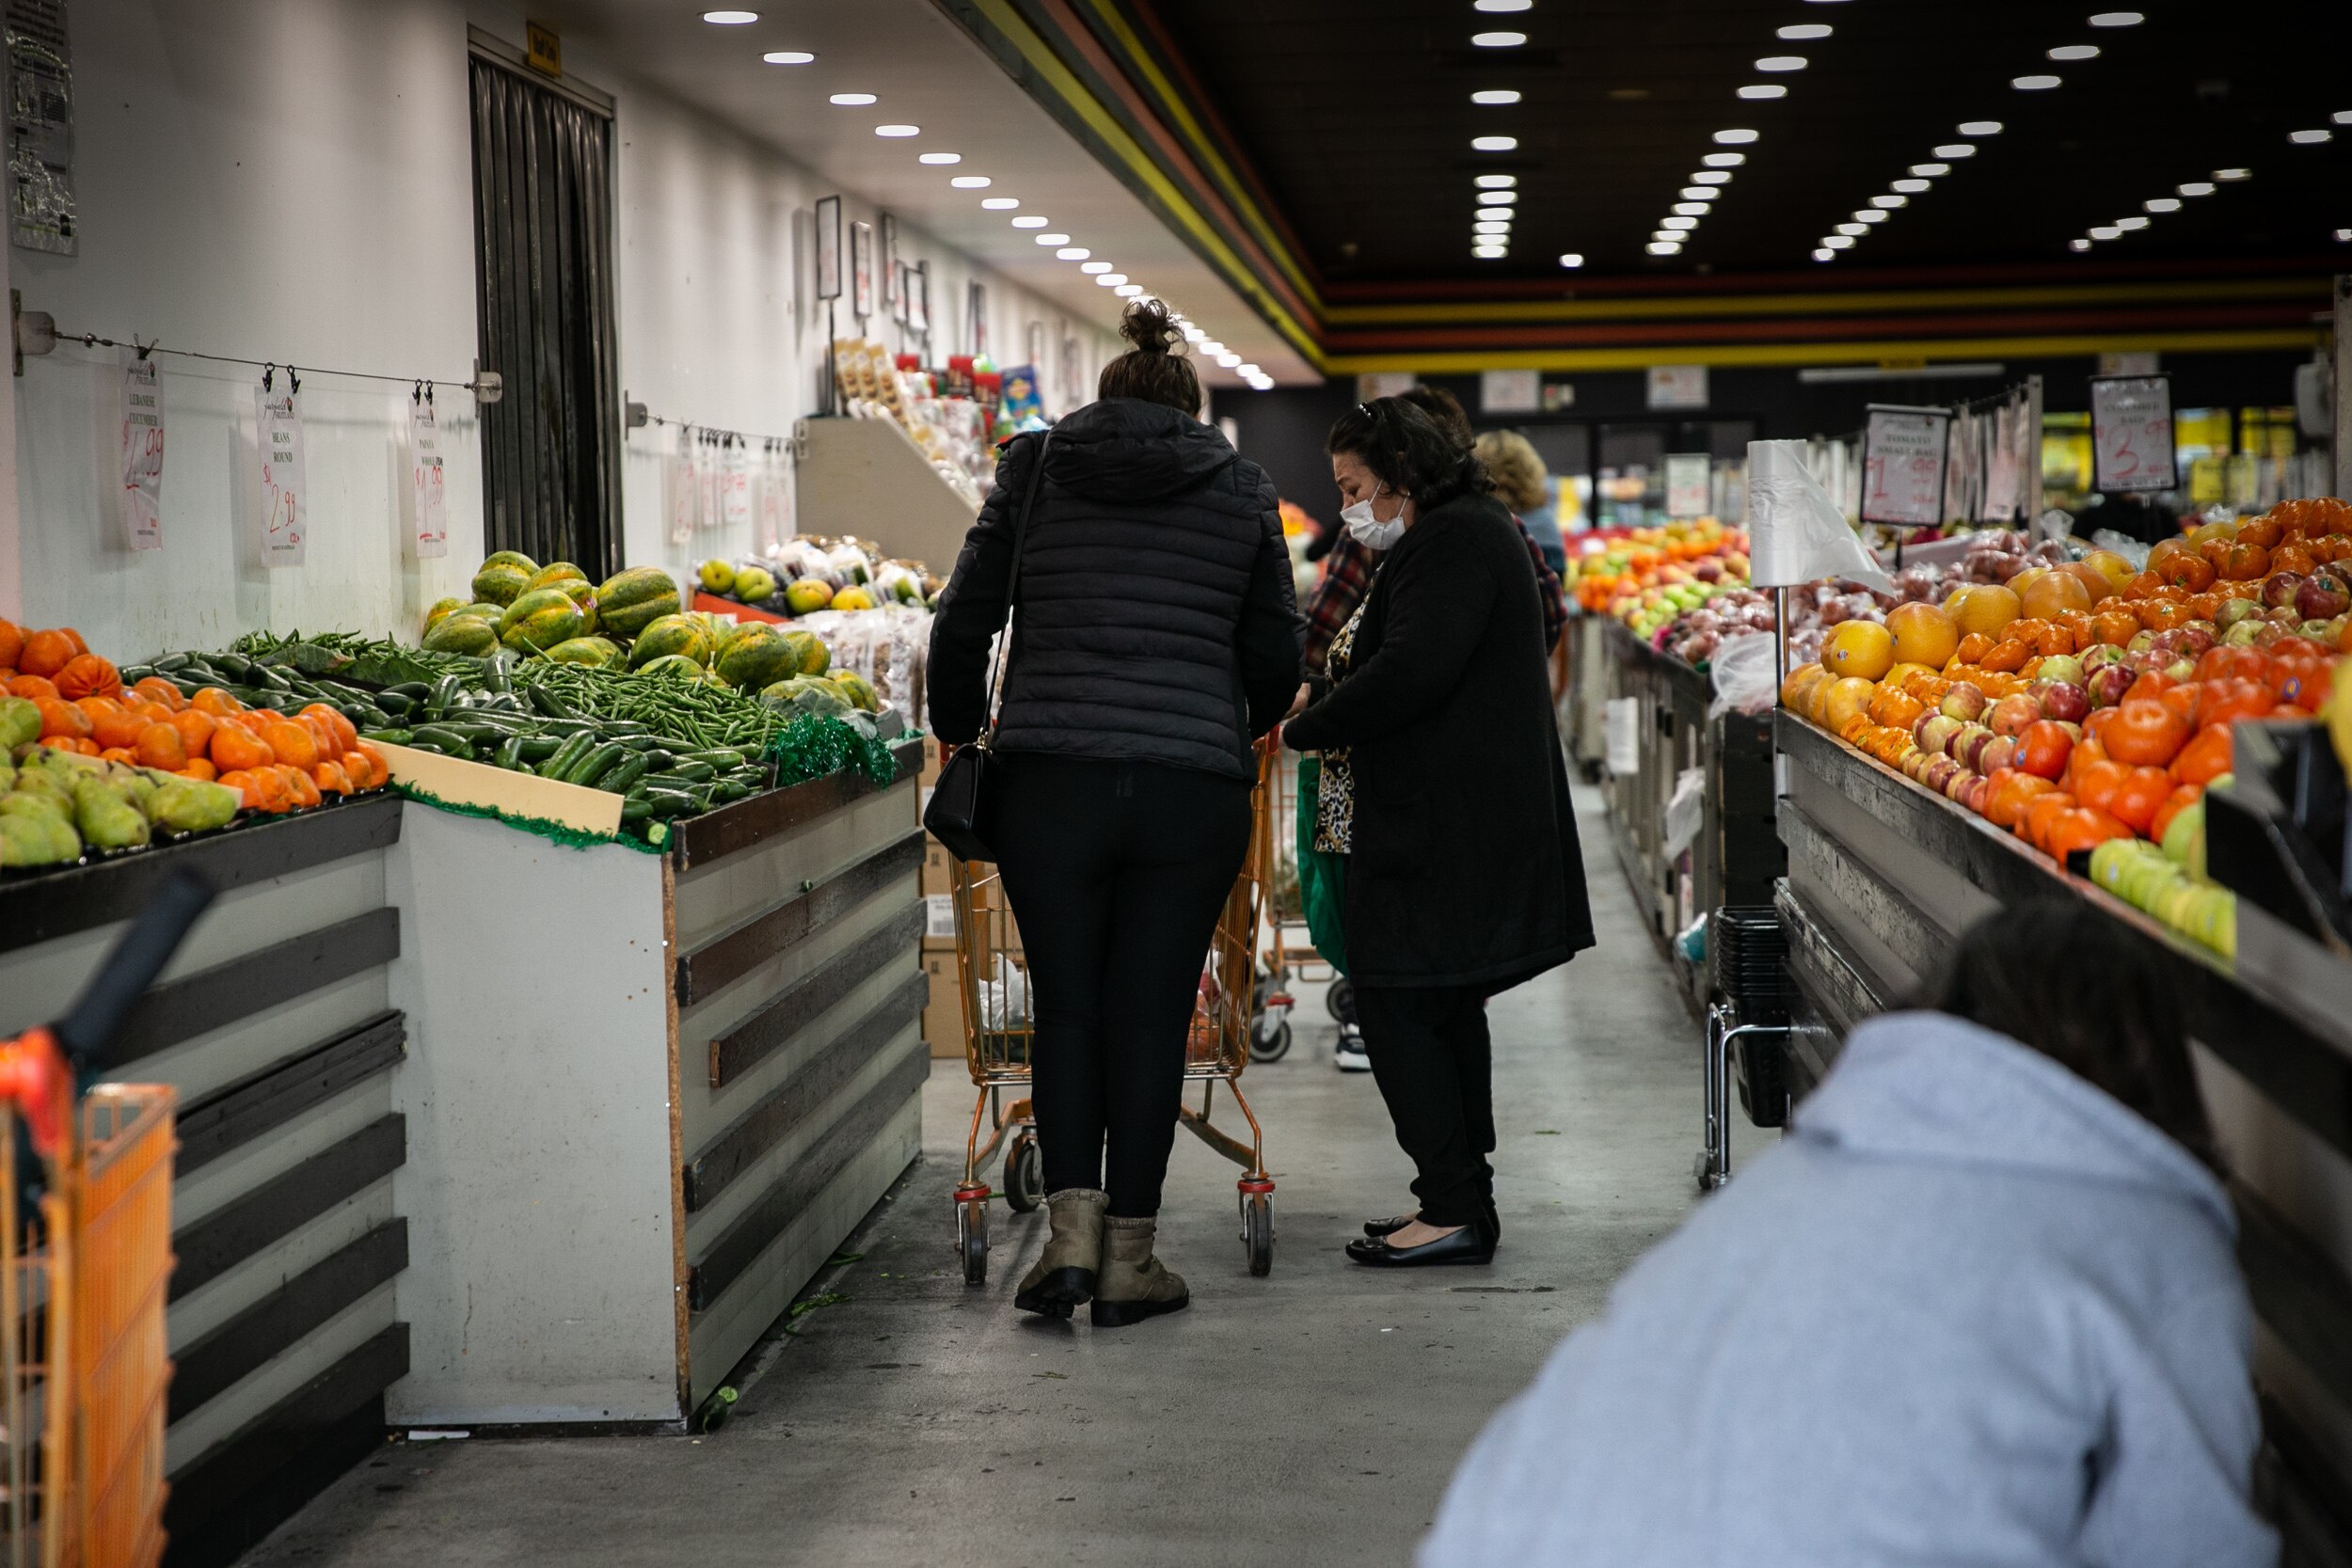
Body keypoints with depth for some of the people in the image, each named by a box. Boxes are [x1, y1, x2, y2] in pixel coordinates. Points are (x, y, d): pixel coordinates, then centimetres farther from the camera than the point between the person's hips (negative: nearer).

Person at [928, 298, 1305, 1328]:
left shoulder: (1035, 471, 10)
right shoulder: (1241, 491, 11)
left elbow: (962, 624, 9)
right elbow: (1275, 659, 14)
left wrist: (960, 731, 25)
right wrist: (1237, 733, 33)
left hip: (1049, 780, 0)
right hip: (1193, 787, 0)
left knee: (1066, 1004, 11)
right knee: (1150, 1013, 6)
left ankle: (1072, 1227, 0)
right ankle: (1129, 1259, 9)